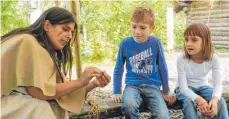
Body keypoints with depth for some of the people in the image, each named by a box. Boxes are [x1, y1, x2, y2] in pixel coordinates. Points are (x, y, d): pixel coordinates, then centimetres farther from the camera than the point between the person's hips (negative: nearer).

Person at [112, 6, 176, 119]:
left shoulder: (155, 42, -5)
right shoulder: (125, 43, -4)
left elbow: (162, 67, 5)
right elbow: (118, 69, 6)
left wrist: (166, 91, 11)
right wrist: (116, 92, 5)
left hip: (152, 86, 1)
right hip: (132, 85, 0)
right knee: (129, 104, -35)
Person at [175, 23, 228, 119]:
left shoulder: (213, 58, -22)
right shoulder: (182, 60, -27)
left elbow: (217, 83, -20)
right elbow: (183, 87, -26)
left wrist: (215, 99, -42)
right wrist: (198, 99, -44)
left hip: (202, 86, 2)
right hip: (185, 89, -2)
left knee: (220, 101, -24)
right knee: (189, 103, -34)